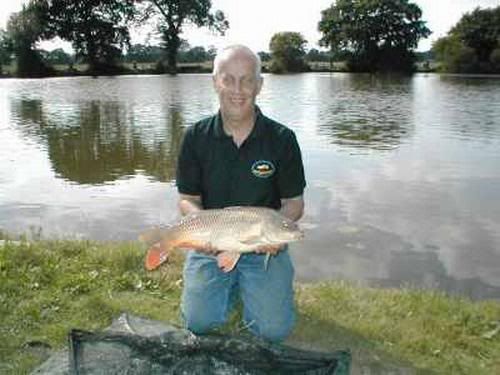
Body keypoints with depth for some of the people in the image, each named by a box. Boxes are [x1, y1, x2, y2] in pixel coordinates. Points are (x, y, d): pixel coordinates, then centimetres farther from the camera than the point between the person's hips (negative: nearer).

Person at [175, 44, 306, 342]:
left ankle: (246, 285, 20)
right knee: (198, 323, -12)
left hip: (265, 246, -1)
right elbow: (188, 199, 1)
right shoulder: (197, 137, -4)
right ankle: (231, 286, 20)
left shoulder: (281, 139, -7)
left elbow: (294, 203, -2)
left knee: (274, 329, -12)